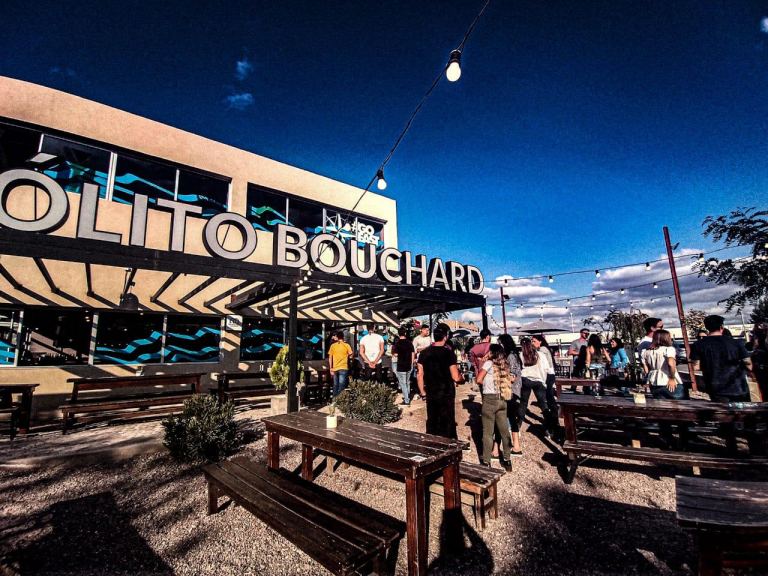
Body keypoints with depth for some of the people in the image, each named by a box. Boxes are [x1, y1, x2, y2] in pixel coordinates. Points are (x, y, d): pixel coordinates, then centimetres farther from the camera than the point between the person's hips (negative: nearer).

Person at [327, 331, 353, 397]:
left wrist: (331, 369, 7)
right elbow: (351, 355, -6)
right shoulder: (346, 345, -3)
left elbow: (330, 358, 3)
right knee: (341, 387, -1)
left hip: (335, 369, 3)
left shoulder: (333, 345, 3)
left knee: (335, 386, 14)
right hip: (343, 368, -3)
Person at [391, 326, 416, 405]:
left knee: (403, 384, 2)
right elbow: (413, 353, 5)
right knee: (407, 382, 20)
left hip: (400, 366, -5)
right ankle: (407, 397, 33)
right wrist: (412, 363, 15)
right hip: (409, 366, 5)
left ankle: (406, 401, 3)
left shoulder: (397, 343, -13)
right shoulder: (409, 342, 2)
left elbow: (395, 355, -16)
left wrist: (393, 351, 5)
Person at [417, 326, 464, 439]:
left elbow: (420, 375, 1)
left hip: (430, 394, 4)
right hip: (446, 394, -4)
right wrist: (462, 378, 7)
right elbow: (456, 378, -14)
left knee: (431, 422, 16)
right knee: (447, 424, 9)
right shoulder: (449, 353, -14)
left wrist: (422, 392, 11)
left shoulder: (424, 353, -1)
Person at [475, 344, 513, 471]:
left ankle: (486, 462, 11)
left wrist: (486, 384, 6)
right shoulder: (505, 365, 8)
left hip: (490, 399, -6)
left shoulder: (489, 363, -9)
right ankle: (507, 460, 24)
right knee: (504, 430, 14)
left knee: (488, 431, 3)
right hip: (502, 400, 6)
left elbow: (479, 379, -14)